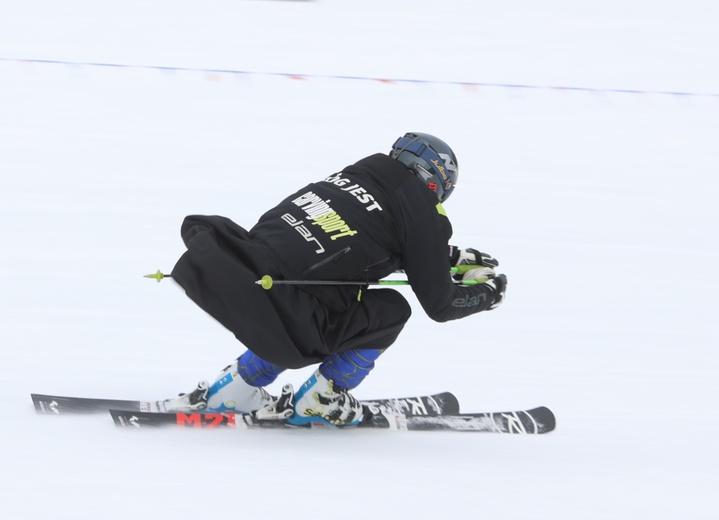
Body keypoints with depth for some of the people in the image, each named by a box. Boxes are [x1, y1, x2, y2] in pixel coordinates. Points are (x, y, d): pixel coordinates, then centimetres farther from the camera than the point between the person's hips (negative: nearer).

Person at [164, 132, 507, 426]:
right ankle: (318, 400, 17)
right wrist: (488, 293, 25)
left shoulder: (356, 175, 20)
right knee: (391, 311, 13)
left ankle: (239, 384, 27)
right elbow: (439, 305, 7)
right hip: (284, 321, -7)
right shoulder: (419, 209, 0)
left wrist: (453, 257, 43)